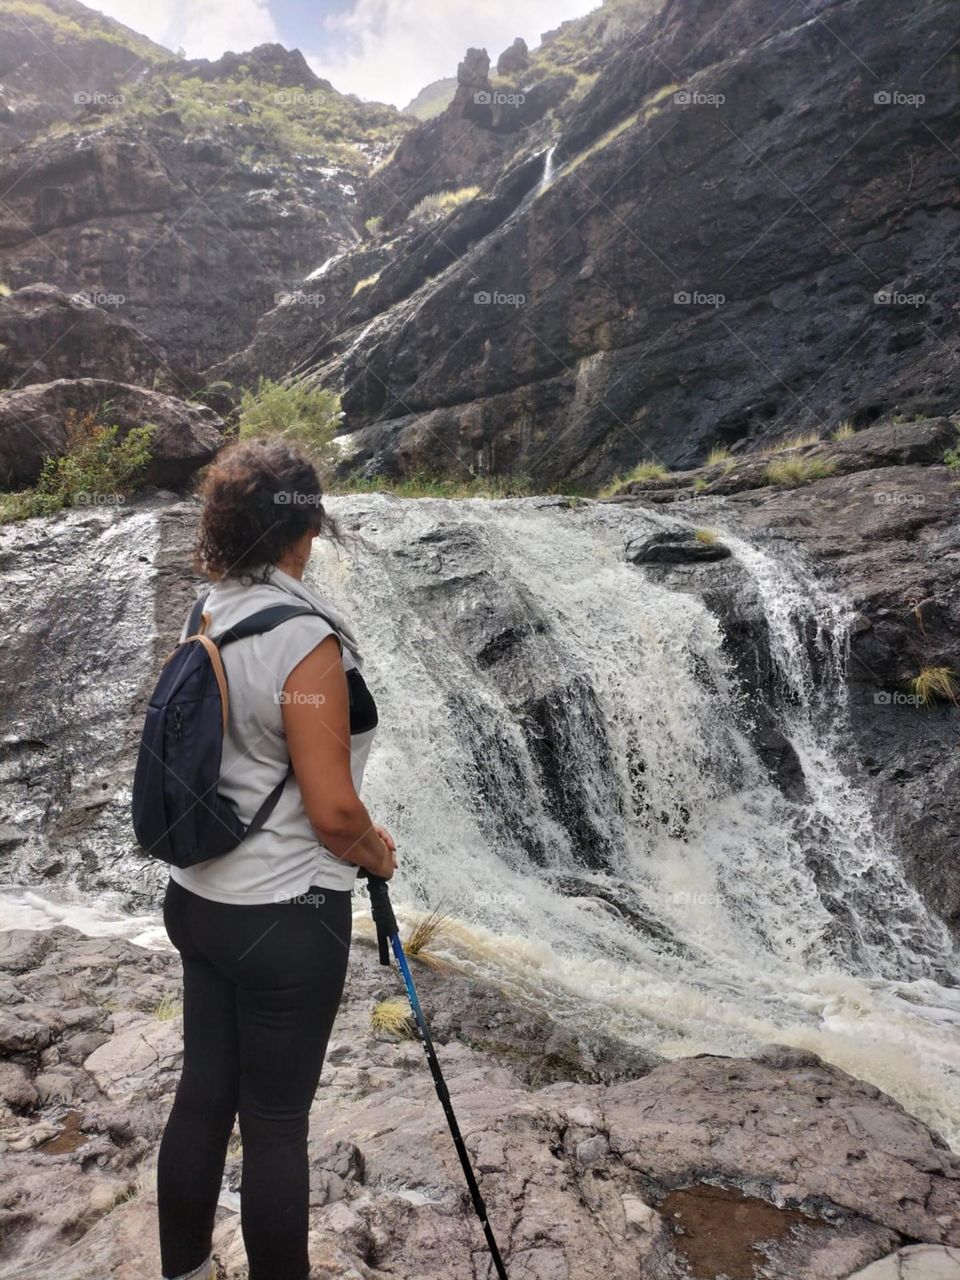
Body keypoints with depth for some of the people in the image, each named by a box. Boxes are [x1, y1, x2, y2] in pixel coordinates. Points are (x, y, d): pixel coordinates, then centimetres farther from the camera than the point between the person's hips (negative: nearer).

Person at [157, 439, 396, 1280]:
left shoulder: (206, 622, 0)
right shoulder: (303, 639, -23)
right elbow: (332, 810, -21)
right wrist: (378, 853, -3)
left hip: (199, 900, 7)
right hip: (286, 918, -7)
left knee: (202, 1095, 22)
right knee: (276, 1124, 11)